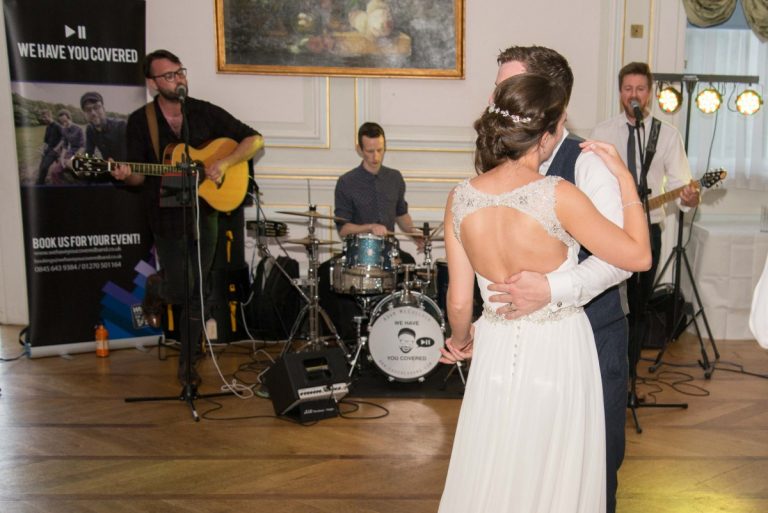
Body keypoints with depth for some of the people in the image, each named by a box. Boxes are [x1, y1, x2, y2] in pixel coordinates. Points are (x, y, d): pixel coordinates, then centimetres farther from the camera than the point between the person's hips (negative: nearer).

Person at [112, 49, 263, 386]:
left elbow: (254, 139, -1)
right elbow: (139, 175, 1)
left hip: (204, 214, 2)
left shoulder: (206, 113, -1)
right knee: (179, 290, -7)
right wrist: (126, 176, -23)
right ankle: (155, 290, 31)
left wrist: (225, 162, -16)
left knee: (197, 294, 5)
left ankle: (187, 363, 19)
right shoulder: (140, 122, -2)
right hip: (167, 218, -1)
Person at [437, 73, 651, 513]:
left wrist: (460, 339, 19)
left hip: (496, 350, 4)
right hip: (558, 352, -3)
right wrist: (625, 180, -3)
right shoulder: (558, 196, -21)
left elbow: (459, 301, -1)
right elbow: (639, 256, -11)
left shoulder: (460, 199, -9)